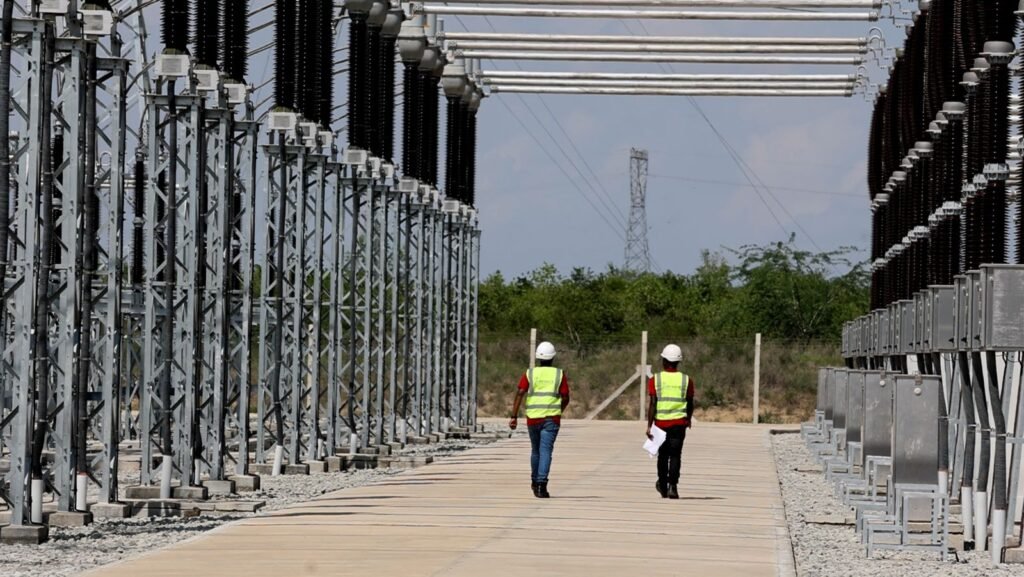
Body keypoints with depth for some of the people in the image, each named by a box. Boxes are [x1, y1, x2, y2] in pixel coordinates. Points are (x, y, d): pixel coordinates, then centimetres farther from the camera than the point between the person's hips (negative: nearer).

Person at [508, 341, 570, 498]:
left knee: (536, 450, 21)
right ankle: (541, 484, -23)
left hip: (533, 418, 2)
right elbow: (565, 398, 1)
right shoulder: (559, 375, 1)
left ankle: (535, 482, 36)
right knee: (546, 451, -8)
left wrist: (514, 416, -9)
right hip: (551, 418, -2)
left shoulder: (529, 374, 3)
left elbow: (519, 394, -7)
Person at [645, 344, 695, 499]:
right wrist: (689, 419, 27)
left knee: (663, 455, 15)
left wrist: (649, 426, -7)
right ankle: (672, 486, -15)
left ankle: (663, 486, 27)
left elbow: (652, 404, -9)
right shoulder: (686, 380, -1)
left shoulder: (655, 380, -4)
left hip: (661, 422, 1)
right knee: (675, 456, -1)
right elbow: (690, 404, 8)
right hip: (679, 423, -1)